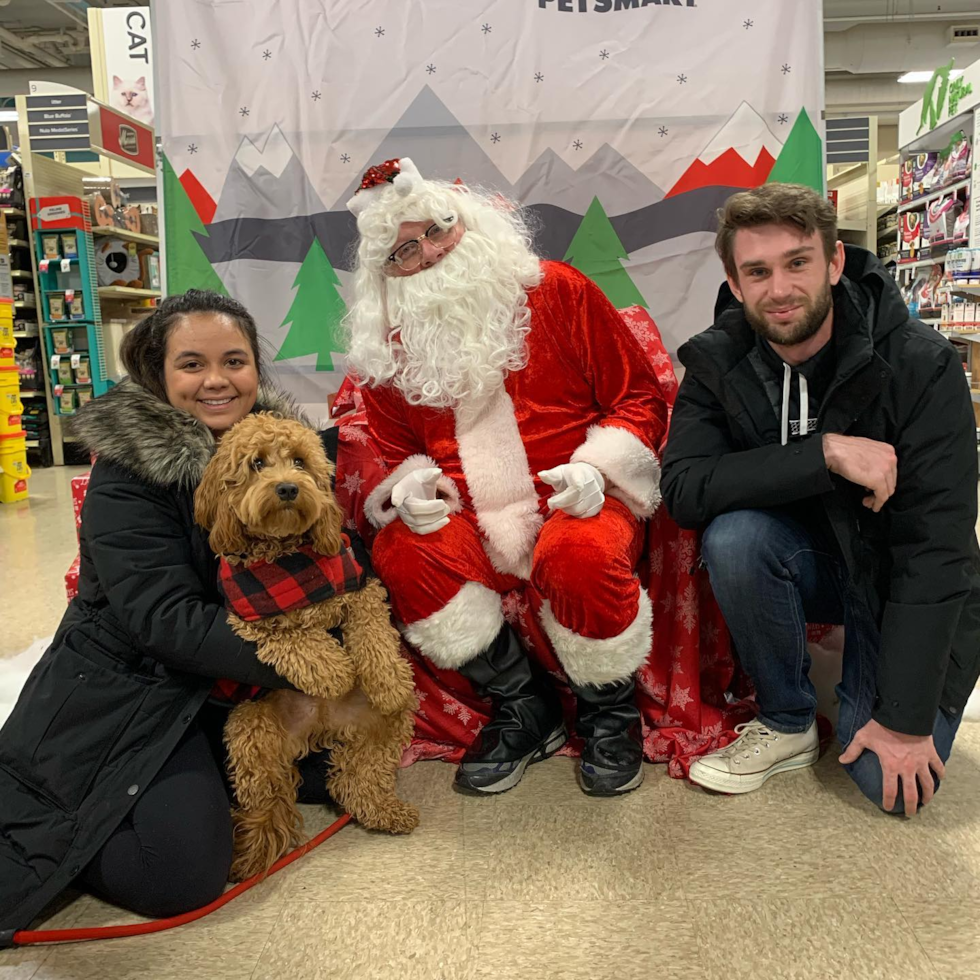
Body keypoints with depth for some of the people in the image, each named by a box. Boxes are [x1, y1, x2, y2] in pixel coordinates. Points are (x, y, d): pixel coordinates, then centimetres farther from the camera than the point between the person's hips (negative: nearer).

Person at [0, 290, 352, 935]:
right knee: (181, 869, -20)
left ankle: (200, 773, 13)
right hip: (126, 694, -6)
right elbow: (167, 620, -24)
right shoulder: (128, 471, -17)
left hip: (239, 689, 7)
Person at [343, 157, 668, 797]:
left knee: (580, 557, -35)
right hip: (472, 520, 4)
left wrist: (595, 465, -15)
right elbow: (399, 451, 19)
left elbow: (640, 396, 2)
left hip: (576, 502, -3)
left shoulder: (557, 291, 0)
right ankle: (524, 708, -3)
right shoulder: (390, 347, 9)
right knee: (400, 553, -25)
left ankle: (611, 713, -1)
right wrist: (410, 485, -5)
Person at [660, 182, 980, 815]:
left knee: (890, 782, -17)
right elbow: (683, 491, -25)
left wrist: (906, 719, -23)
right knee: (733, 536, -31)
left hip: (902, 582, -2)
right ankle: (789, 723, -6)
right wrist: (824, 453, -34)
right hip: (810, 558, 2)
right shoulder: (716, 362, -12)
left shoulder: (921, 365, -20)